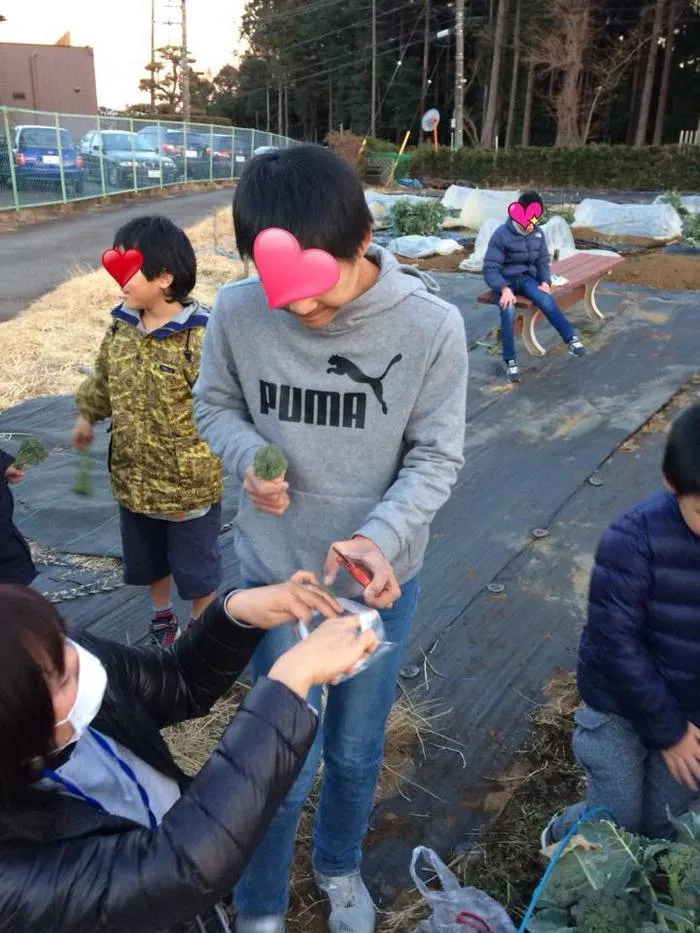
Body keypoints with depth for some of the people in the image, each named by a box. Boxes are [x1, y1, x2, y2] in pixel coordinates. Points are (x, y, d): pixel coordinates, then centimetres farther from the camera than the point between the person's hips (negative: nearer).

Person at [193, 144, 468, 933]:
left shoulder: (431, 326, -19)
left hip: (382, 579, 1)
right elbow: (214, 406, 1)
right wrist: (250, 457, -21)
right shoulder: (236, 314, -17)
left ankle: (340, 869, 55)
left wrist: (381, 537, -28)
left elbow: (436, 457, -11)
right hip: (276, 574, 0)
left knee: (356, 750, 21)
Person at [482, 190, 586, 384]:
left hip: (526, 278, 4)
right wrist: (504, 289, -33)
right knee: (508, 310, -34)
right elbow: (490, 268, -17)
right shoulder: (501, 234, -14)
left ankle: (571, 339, -25)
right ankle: (510, 361, -27)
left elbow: (543, 262, 11)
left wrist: (545, 282, -10)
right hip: (504, 281, -4)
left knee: (546, 300, -29)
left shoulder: (538, 234, 2)